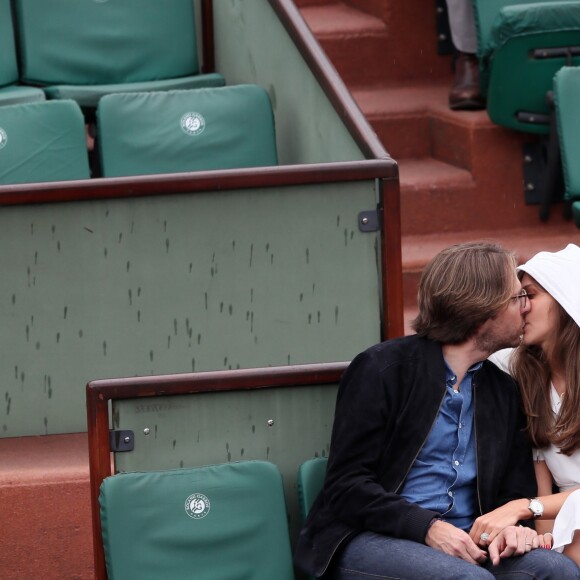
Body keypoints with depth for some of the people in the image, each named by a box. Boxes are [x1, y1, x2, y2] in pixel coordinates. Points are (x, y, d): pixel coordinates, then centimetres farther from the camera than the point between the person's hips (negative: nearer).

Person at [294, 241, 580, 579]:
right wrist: (427, 527, -22)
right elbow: (347, 485, -8)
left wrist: (512, 527, -11)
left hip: (462, 546, 5)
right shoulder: (382, 368, -3)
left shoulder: (503, 391, 14)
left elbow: (515, 494, 15)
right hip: (374, 540, -5)